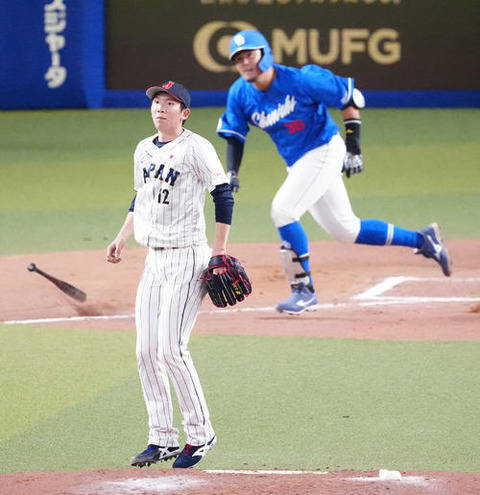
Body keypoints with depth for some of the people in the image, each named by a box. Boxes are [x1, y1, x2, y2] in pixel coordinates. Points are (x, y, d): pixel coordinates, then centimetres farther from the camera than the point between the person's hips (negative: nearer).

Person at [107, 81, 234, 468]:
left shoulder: (196, 148, -9)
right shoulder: (144, 150, 13)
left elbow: (223, 195, -10)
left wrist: (220, 252, -15)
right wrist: (122, 238, 16)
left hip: (187, 258, -8)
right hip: (154, 259, 8)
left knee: (171, 348, -14)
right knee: (146, 351, 3)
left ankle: (200, 433, -1)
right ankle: (162, 439, 10)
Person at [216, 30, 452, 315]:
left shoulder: (299, 80, -21)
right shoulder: (240, 94, -5)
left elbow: (350, 96, -12)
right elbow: (234, 136, 4)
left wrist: (354, 148, -15)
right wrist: (231, 172, -15)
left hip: (325, 151, -7)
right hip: (297, 163, 7)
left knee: (283, 209, -22)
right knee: (346, 230, 11)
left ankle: (304, 290, -10)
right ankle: (421, 240, 27)